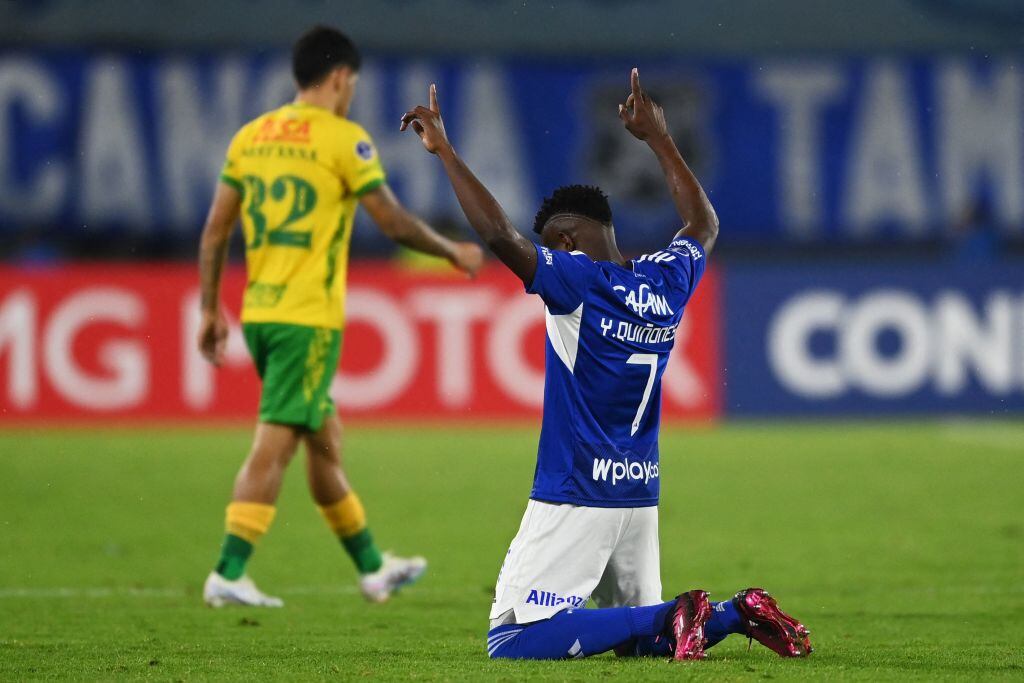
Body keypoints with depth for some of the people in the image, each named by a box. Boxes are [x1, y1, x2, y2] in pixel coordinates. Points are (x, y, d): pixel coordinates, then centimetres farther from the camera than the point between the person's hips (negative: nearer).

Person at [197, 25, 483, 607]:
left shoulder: (251, 137, 10)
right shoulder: (343, 139, -8)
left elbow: (216, 230, 11)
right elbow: (394, 222, -6)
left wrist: (211, 310, 17)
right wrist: (454, 253, 10)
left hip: (258, 312, 7)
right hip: (310, 317, -7)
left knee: (325, 439, 17)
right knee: (274, 443, -7)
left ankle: (373, 568, 27)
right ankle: (228, 575, -12)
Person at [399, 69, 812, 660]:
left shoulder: (579, 281, -11)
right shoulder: (668, 281, 9)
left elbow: (500, 233, -24)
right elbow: (705, 224, 30)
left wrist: (445, 150, -16)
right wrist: (659, 139, 37)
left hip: (575, 499, -8)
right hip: (642, 497, 8)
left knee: (512, 642, -12)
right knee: (639, 639, 25)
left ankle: (674, 616, -19)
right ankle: (737, 613, 1)